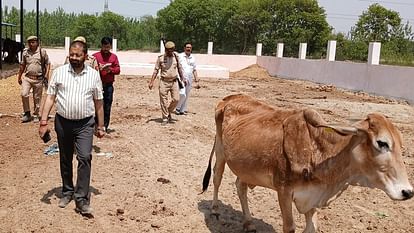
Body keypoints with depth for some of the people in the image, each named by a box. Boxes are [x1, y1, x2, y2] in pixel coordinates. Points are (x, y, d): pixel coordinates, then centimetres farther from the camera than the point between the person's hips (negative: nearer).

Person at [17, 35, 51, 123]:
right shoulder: (25, 53, 8)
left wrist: (46, 74, -10)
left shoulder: (42, 52, -2)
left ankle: (36, 115, 21)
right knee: (24, 94, -13)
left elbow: (47, 64, 2)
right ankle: (27, 113, 3)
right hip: (27, 78, 2)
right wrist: (19, 77, 20)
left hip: (38, 79, -2)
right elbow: (22, 65, 17)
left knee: (37, 98, 5)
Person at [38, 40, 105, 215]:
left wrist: (100, 126, 7)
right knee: (65, 160, 13)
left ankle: (82, 199, -7)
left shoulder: (94, 75, 1)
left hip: (85, 124, -1)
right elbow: (50, 97, 0)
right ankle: (67, 192, 31)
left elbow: (99, 103, 5)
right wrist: (43, 121, -7)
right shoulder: (59, 72, 1)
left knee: (85, 158, -13)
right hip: (63, 122, 2)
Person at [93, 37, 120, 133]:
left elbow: (118, 70, 6)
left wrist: (111, 69, -13)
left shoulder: (114, 57, 12)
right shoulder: (95, 56, 5)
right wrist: (98, 68, -16)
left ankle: (105, 126, 13)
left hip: (109, 85, 2)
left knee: (107, 106, 5)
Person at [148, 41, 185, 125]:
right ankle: (165, 118, 10)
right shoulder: (160, 58, -4)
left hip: (174, 81, 2)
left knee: (176, 99, -3)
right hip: (164, 81, -2)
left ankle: (169, 112, 22)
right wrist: (151, 82, -8)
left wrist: (182, 78, 19)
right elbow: (156, 70, -2)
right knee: (164, 101, -1)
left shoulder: (176, 57, 3)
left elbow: (179, 68, 15)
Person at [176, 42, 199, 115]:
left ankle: (183, 110, 13)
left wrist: (196, 77, 7)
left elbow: (194, 69, 20)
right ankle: (177, 108, 5)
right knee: (183, 95, -13)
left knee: (187, 96, 6)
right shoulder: (180, 56, 0)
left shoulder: (193, 58, 15)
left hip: (190, 79, 5)